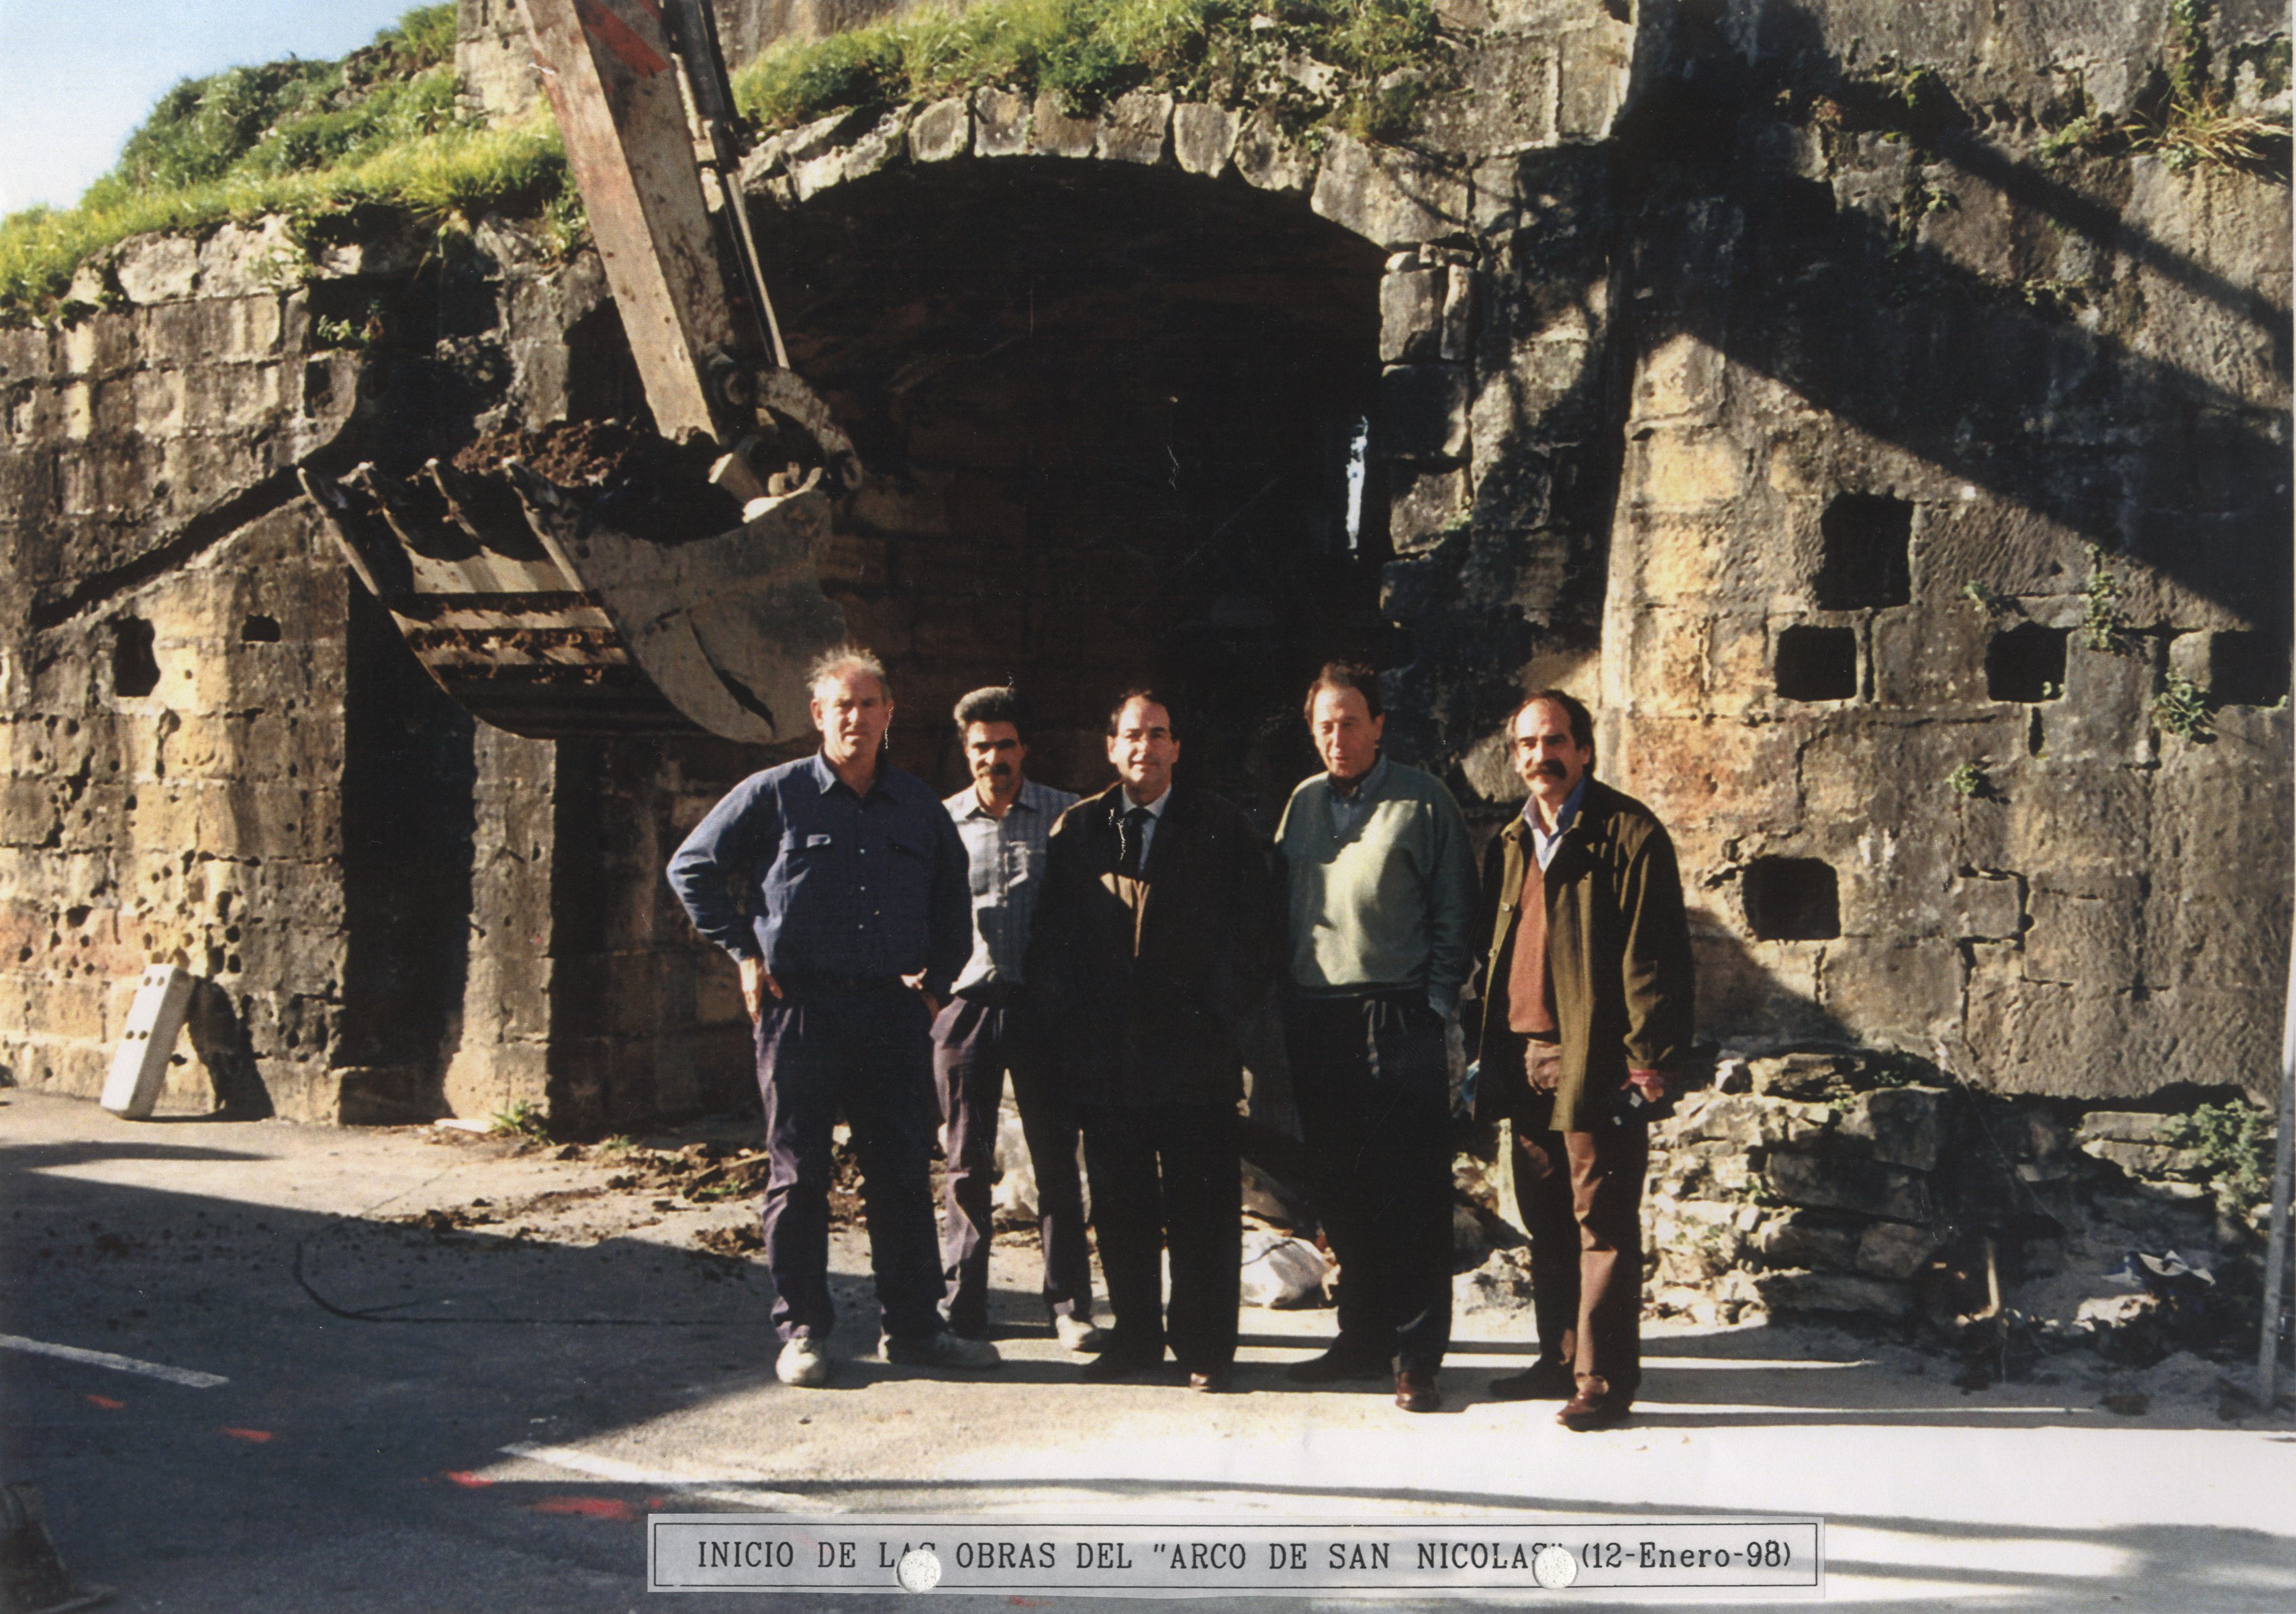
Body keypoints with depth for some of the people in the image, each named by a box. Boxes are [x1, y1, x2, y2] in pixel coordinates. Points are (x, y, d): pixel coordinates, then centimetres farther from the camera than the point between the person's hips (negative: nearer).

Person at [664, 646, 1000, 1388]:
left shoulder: (919, 805, 11)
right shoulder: (774, 794, 1)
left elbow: (952, 903, 24)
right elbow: (691, 869, 7)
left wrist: (937, 976, 14)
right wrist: (744, 952, 2)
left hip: (893, 1011, 3)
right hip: (801, 1006, -3)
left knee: (903, 1174, 5)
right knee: (798, 1175, 3)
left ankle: (914, 1327, 14)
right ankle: (801, 1331, 12)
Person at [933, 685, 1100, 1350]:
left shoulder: (1065, 815, 5)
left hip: (1043, 1002, -1)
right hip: (965, 1002, 1)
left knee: (1056, 1157, 2)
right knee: (966, 1159, 5)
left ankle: (1070, 1305, 10)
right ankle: (964, 1305, 15)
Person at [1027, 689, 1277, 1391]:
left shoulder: (1221, 828, 5)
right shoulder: (1076, 830, 11)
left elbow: (1251, 931, 3)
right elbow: (1052, 938, 11)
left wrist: (1220, 1018, -5)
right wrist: (1068, 1024, 1)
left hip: (1194, 1050, -2)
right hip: (1105, 1053, 2)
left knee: (1201, 1206, 1)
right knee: (1119, 1206, 8)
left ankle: (1203, 1346, 10)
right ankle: (1135, 1336, 19)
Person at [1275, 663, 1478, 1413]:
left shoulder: (1423, 802, -1)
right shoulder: (1301, 804, 13)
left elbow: (1453, 918, 0)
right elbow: (1281, 910, 16)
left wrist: (1433, 1008, -7)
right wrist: (1286, 1013, 8)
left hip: (1396, 1020, -5)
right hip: (1315, 1025, 5)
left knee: (1409, 1197, -4)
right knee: (1341, 1196, 10)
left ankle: (1417, 1356, 3)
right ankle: (1363, 1338, 21)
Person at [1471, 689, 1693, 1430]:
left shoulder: (1629, 834, -6)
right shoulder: (1509, 845, 16)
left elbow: (1654, 954, -10)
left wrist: (1650, 1060, -15)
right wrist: (1487, 1053, 16)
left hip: (1595, 1063, -7)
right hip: (1523, 1061, 7)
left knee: (1602, 1224, -2)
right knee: (1546, 1223, 13)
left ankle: (1605, 1380, 5)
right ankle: (1561, 1360, 25)